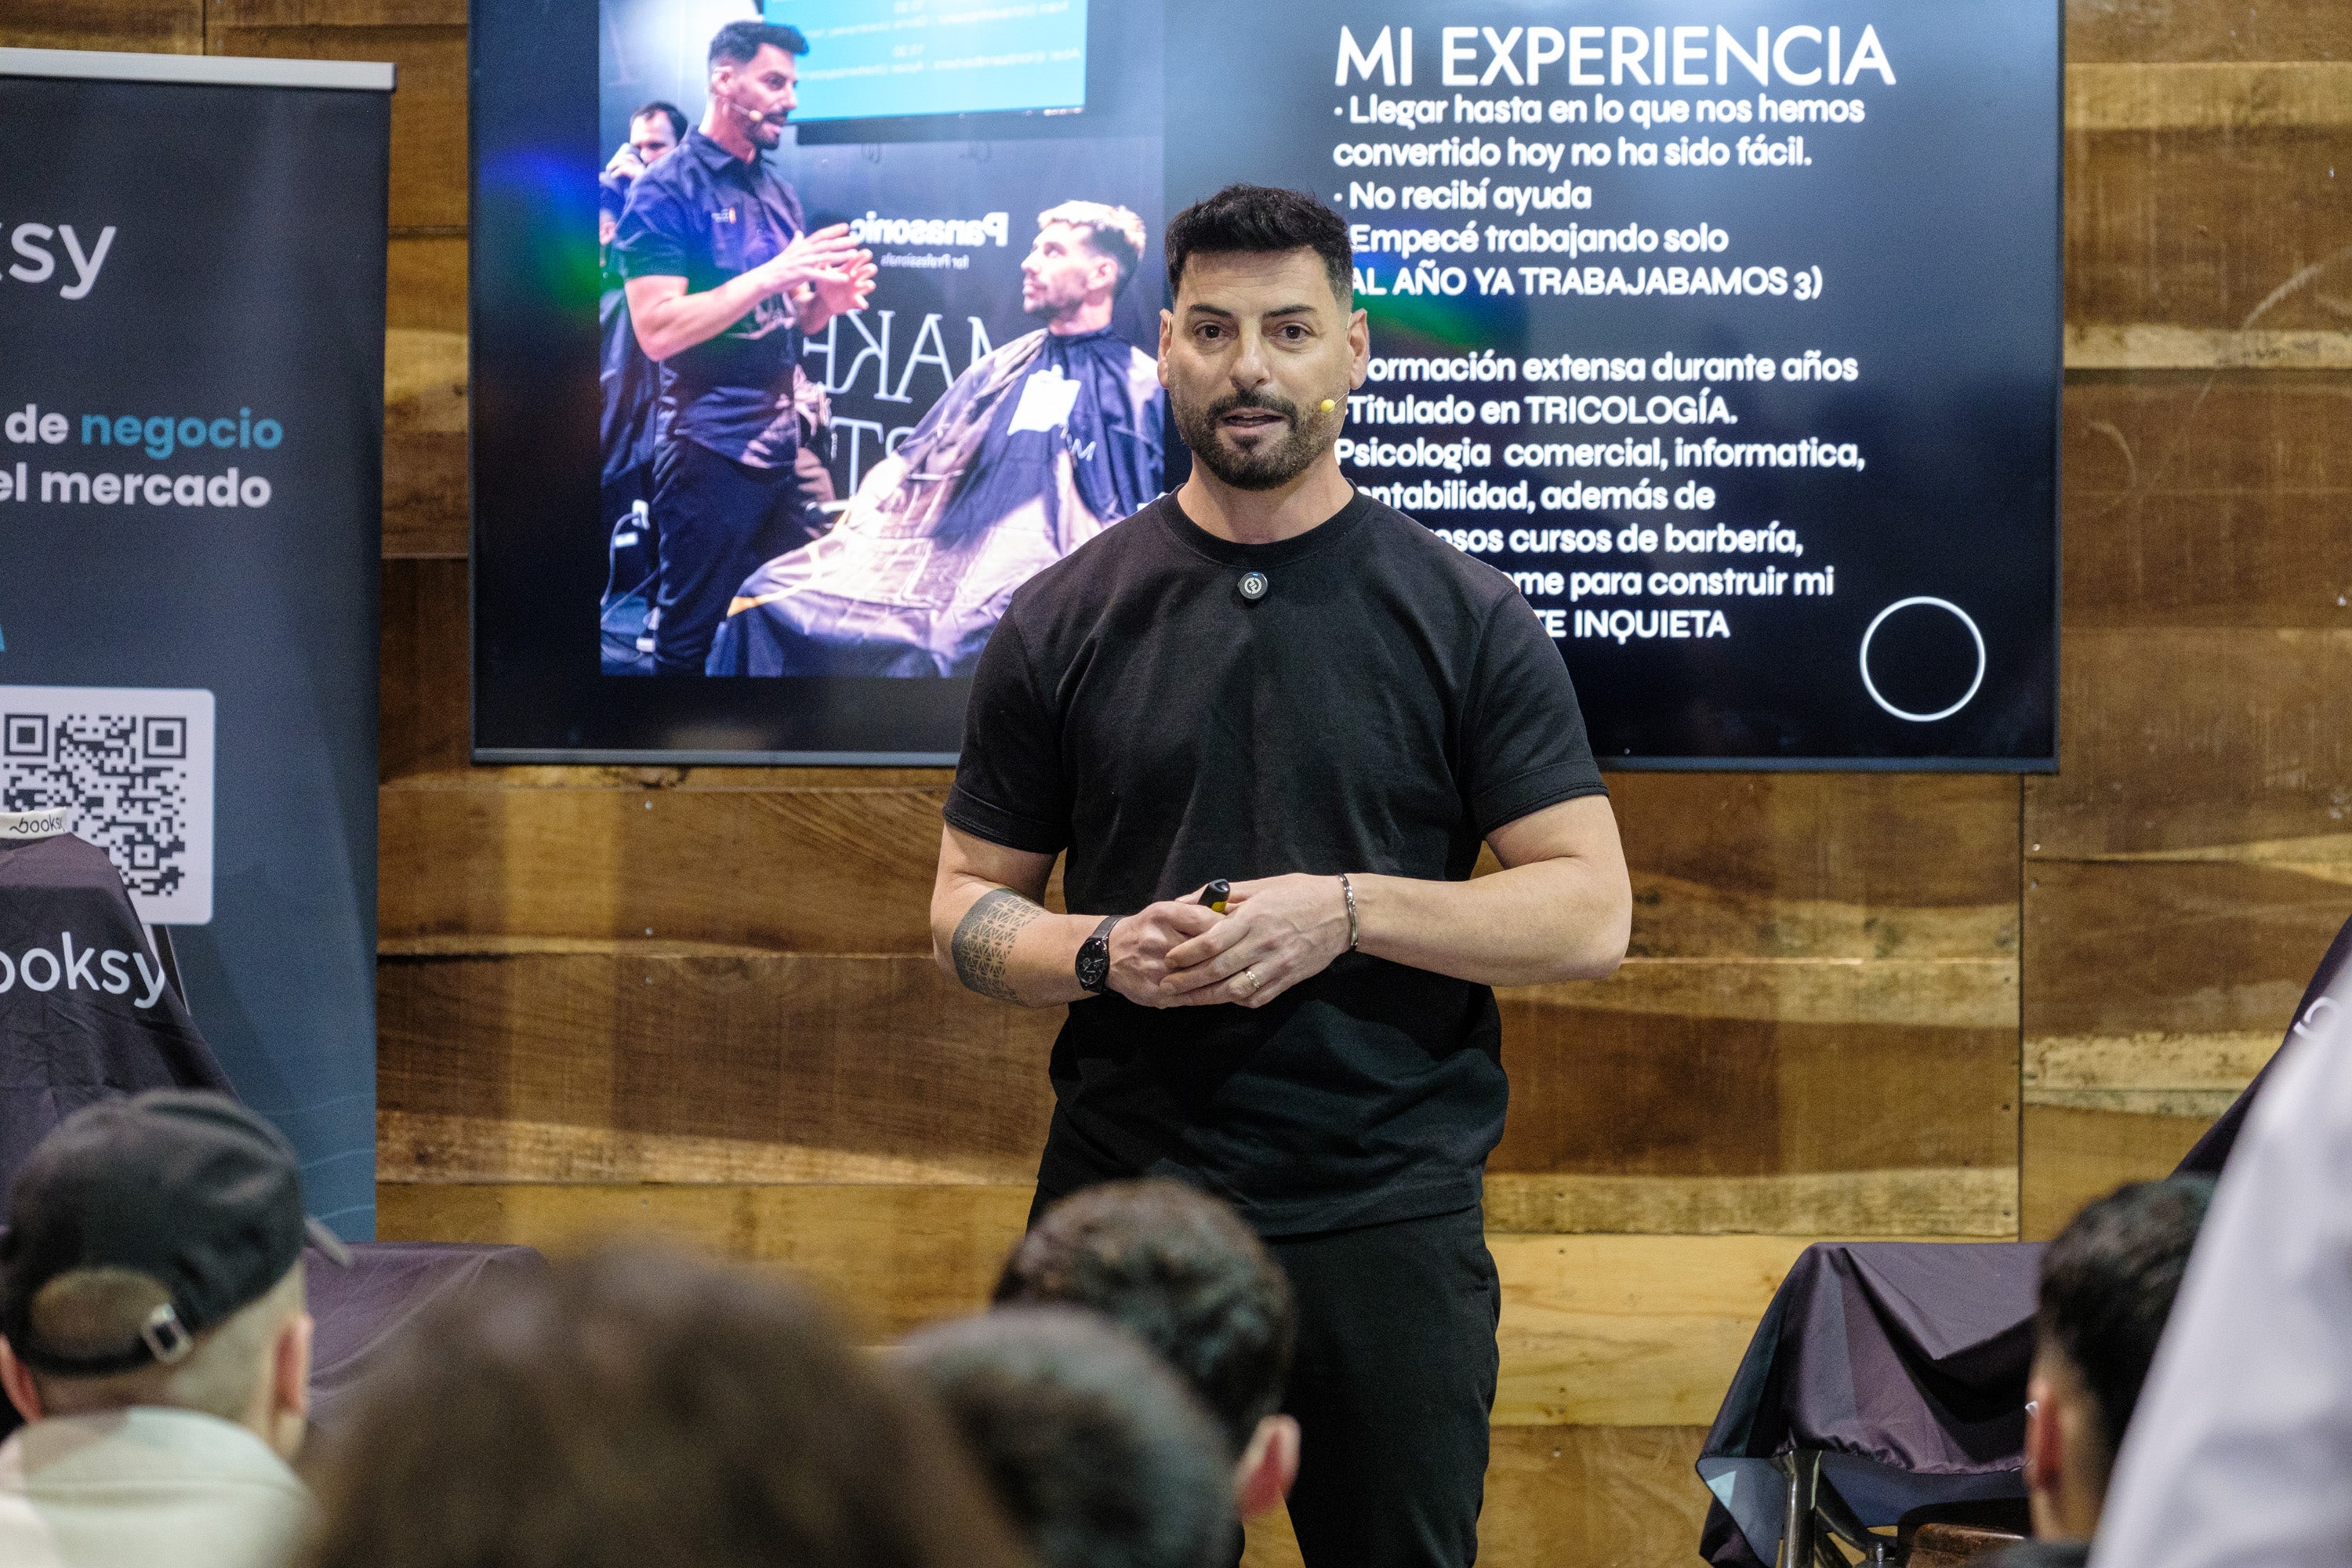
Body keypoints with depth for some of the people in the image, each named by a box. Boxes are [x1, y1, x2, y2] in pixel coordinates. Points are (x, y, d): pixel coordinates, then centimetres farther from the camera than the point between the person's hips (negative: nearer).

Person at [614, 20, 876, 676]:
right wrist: (768, 277, -21)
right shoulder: (667, 191, -9)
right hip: (711, 450, -7)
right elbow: (657, 331, -18)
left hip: (783, 445, 7)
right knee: (693, 642, -1)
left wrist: (826, 298, -1)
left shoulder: (779, 195, 14)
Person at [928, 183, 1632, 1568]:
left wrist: (1349, 910, -15)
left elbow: (1590, 912, -2)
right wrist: (1106, 953, -11)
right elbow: (970, 902, 10)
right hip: (1125, 1197, 1)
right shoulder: (1067, 618, 6)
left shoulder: (1467, 619, 2)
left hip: (1389, 1213, -1)